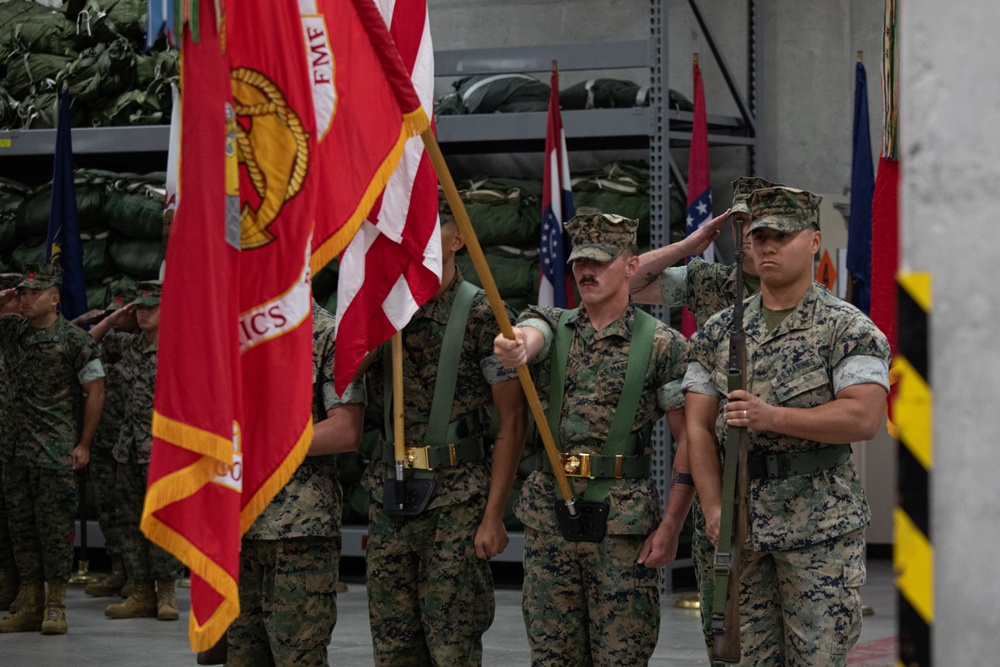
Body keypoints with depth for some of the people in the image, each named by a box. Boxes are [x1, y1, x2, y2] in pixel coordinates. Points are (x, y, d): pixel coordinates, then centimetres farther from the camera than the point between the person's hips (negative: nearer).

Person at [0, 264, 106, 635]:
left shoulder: (73, 339, -5)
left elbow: (95, 391, -5)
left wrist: (83, 444, -9)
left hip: (57, 451, -6)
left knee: (55, 527, -4)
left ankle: (55, 606, 0)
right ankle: (30, 606, 13)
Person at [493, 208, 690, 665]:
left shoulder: (662, 344, -1)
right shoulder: (553, 325, 8)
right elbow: (528, 335, -18)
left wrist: (671, 525, -11)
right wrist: (516, 348, -43)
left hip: (625, 523, -3)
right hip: (548, 516, 4)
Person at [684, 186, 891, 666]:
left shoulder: (848, 329, -2)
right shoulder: (719, 332, 10)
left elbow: (864, 418, -15)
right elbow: (698, 427, 7)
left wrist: (772, 417, -21)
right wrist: (714, 509, -7)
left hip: (821, 523, -4)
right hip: (738, 522, 4)